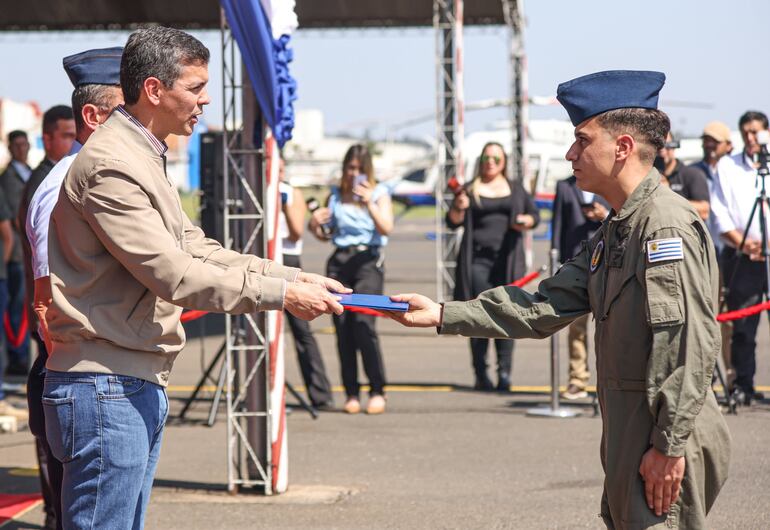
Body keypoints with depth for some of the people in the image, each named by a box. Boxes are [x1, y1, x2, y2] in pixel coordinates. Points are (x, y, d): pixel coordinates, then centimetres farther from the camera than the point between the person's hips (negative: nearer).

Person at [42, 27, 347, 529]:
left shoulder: (144, 158, 18)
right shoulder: (112, 165, -17)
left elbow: (196, 249, 18)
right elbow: (174, 274, -21)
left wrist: (294, 276, 8)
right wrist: (281, 294, -16)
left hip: (141, 388, 11)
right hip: (105, 389, -11)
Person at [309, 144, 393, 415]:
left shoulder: (379, 194, 7)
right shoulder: (335, 196, 15)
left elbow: (386, 228, -7)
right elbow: (325, 235, 22)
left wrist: (369, 203, -20)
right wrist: (315, 226, 1)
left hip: (368, 261, -3)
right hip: (339, 261, 4)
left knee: (364, 323, -17)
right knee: (342, 327, -2)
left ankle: (377, 391, -11)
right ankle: (351, 392, 5)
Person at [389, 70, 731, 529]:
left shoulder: (668, 226, -16)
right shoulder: (615, 232, 17)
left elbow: (691, 345, -22)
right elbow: (545, 309, 17)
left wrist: (669, 445, -23)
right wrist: (442, 315, 12)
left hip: (665, 442, -10)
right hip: (629, 437, 10)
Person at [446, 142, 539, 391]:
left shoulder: (516, 189, 15)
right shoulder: (470, 189, 10)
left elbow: (534, 215, 18)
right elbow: (452, 222, 4)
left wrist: (526, 221, -4)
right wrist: (459, 208, -17)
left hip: (508, 260, 1)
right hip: (477, 260, -1)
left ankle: (504, 372, -6)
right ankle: (480, 374, 1)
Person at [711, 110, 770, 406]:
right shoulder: (727, 166, 11)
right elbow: (719, 213, 6)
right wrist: (741, 242, -7)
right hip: (740, 258, 1)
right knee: (742, 325, -1)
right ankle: (743, 385, 5)